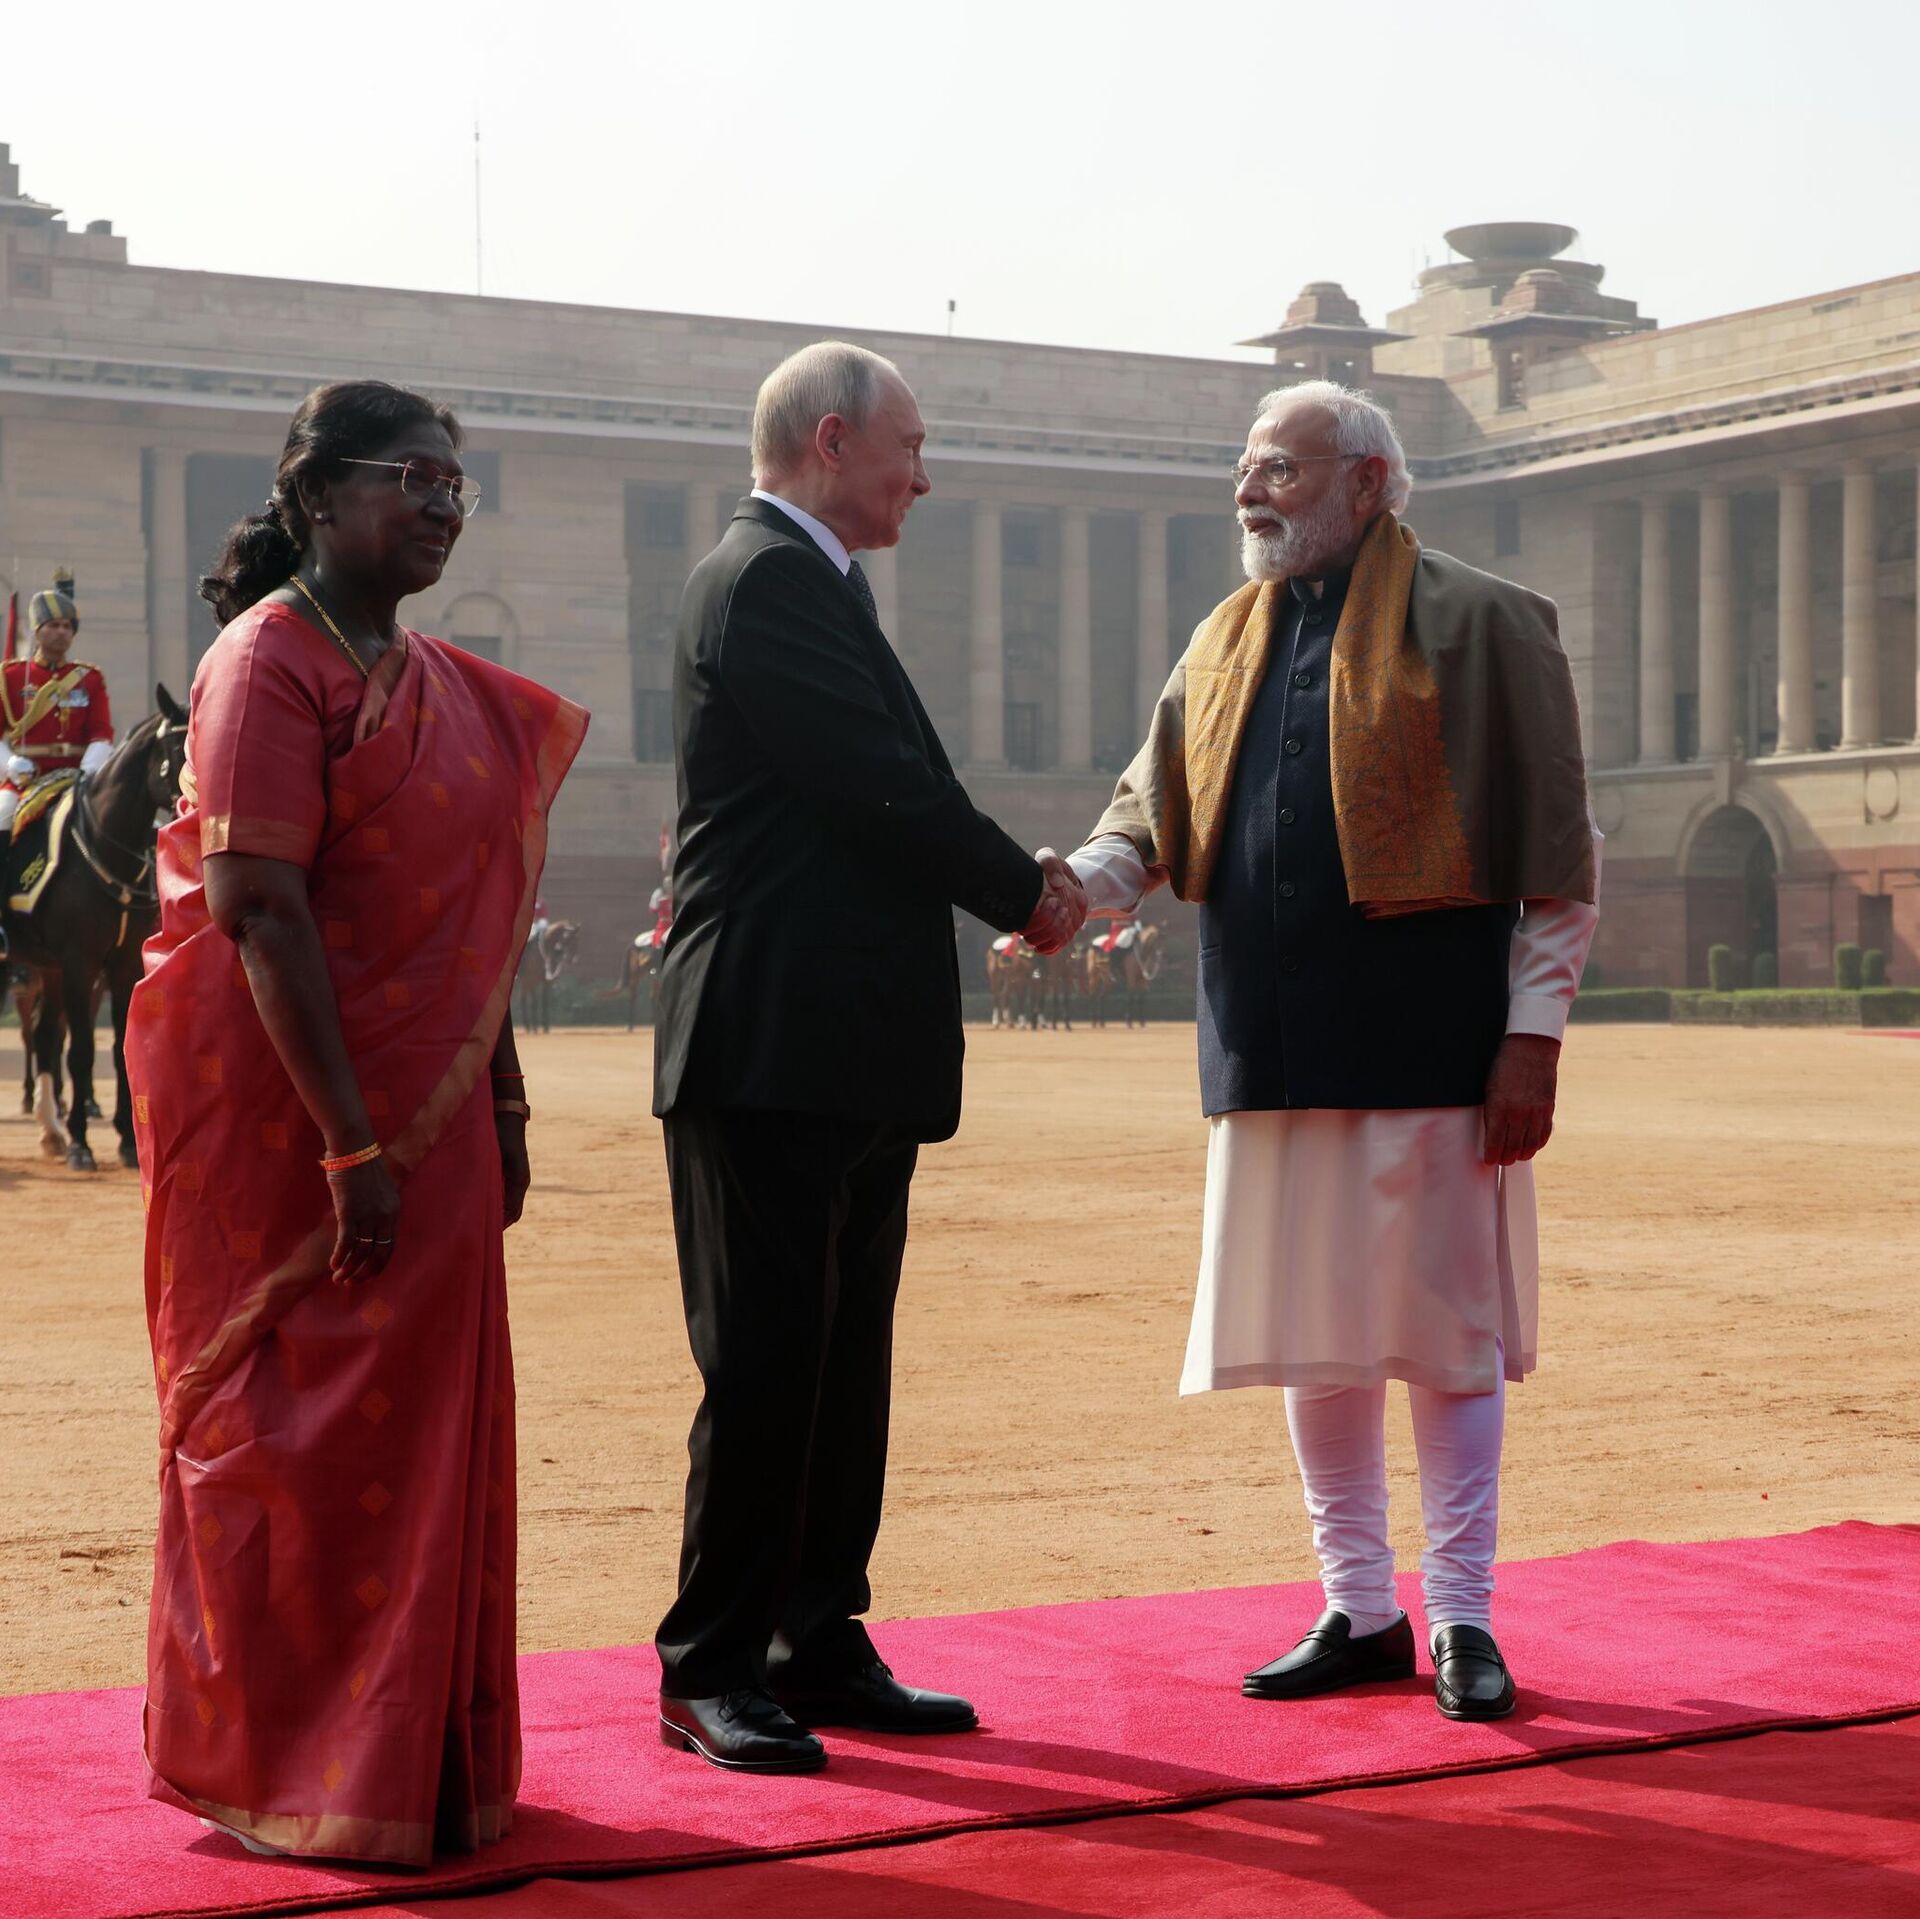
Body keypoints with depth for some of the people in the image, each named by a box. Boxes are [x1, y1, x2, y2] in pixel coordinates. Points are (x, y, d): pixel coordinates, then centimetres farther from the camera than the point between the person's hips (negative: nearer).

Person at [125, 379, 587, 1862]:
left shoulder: (442, 684, 14)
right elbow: (261, 910, -19)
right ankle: (277, 1777, 13)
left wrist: (502, 1106, 12)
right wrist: (351, 1142, -22)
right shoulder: (271, 660, -11)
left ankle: (422, 1762, 23)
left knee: (423, 1430, 11)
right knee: (291, 1434, 1)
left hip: (424, 1114, 8)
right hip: (281, 1113, -8)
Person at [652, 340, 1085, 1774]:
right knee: (765, 1364, -5)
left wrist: (1024, 879, 4)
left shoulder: (814, 585, 21)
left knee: (843, 1362, 12)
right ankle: (712, 1670, 4)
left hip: (848, 1059, 10)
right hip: (777, 1049, -10)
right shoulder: (769, 580, -12)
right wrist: (1028, 890, -4)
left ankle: (819, 1646, 20)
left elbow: (895, 794, 18)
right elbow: (886, 789, -17)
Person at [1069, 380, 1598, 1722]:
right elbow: (1155, 806, 13)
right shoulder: (1226, 643, 16)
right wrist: (1079, 882, -9)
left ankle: (1463, 1615, 12)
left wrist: (1535, 1028, -10)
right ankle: (1360, 1612, 21)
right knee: (1309, 1336, 10)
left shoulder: (1478, 625, -2)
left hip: (1428, 1045, -5)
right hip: (1274, 1054, 6)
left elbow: (1554, 846, -4)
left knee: (1445, 1325, 1)